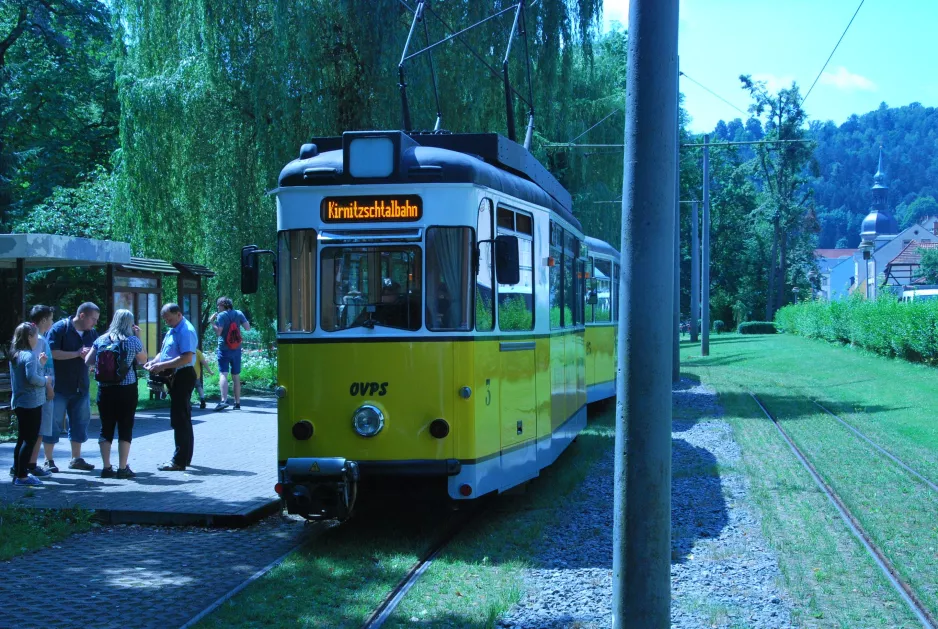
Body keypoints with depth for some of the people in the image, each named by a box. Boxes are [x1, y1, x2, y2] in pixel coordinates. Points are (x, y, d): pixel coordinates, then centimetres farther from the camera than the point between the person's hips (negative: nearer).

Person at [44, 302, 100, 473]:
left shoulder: (92, 333, 8)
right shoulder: (60, 328, -10)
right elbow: (52, 353, -19)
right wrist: (77, 353, -21)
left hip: (81, 387, 6)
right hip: (59, 386, -6)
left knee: (80, 422, 9)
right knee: (53, 422, -1)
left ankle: (76, 459, 20)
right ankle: (48, 460, 7)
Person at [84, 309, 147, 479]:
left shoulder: (101, 340, 4)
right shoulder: (133, 341, -4)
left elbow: (88, 361, 7)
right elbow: (143, 360, 10)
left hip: (105, 389, 3)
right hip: (127, 390, -3)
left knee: (106, 427, 9)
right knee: (125, 427, 3)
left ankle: (106, 467, 10)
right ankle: (123, 468, 3)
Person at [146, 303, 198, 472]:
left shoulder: (186, 331, -17)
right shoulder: (172, 331, 16)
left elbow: (187, 358, -26)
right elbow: (164, 353, 23)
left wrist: (162, 366, -25)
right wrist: (154, 362, 3)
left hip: (183, 376, -11)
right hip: (175, 377, 11)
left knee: (179, 419, -8)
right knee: (182, 419, 16)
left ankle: (180, 461, -5)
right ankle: (184, 457, 25)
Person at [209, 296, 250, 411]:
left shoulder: (221, 315, -9)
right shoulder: (239, 314, 5)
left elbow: (218, 332, -17)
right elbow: (248, 328, 1)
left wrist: (212, 321, -5)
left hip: (224, 349, -5)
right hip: (237, 350, 5)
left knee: (223, 374, -12)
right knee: (236, 376, 12)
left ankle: (224, 400, -30)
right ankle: (237, 403, 14)